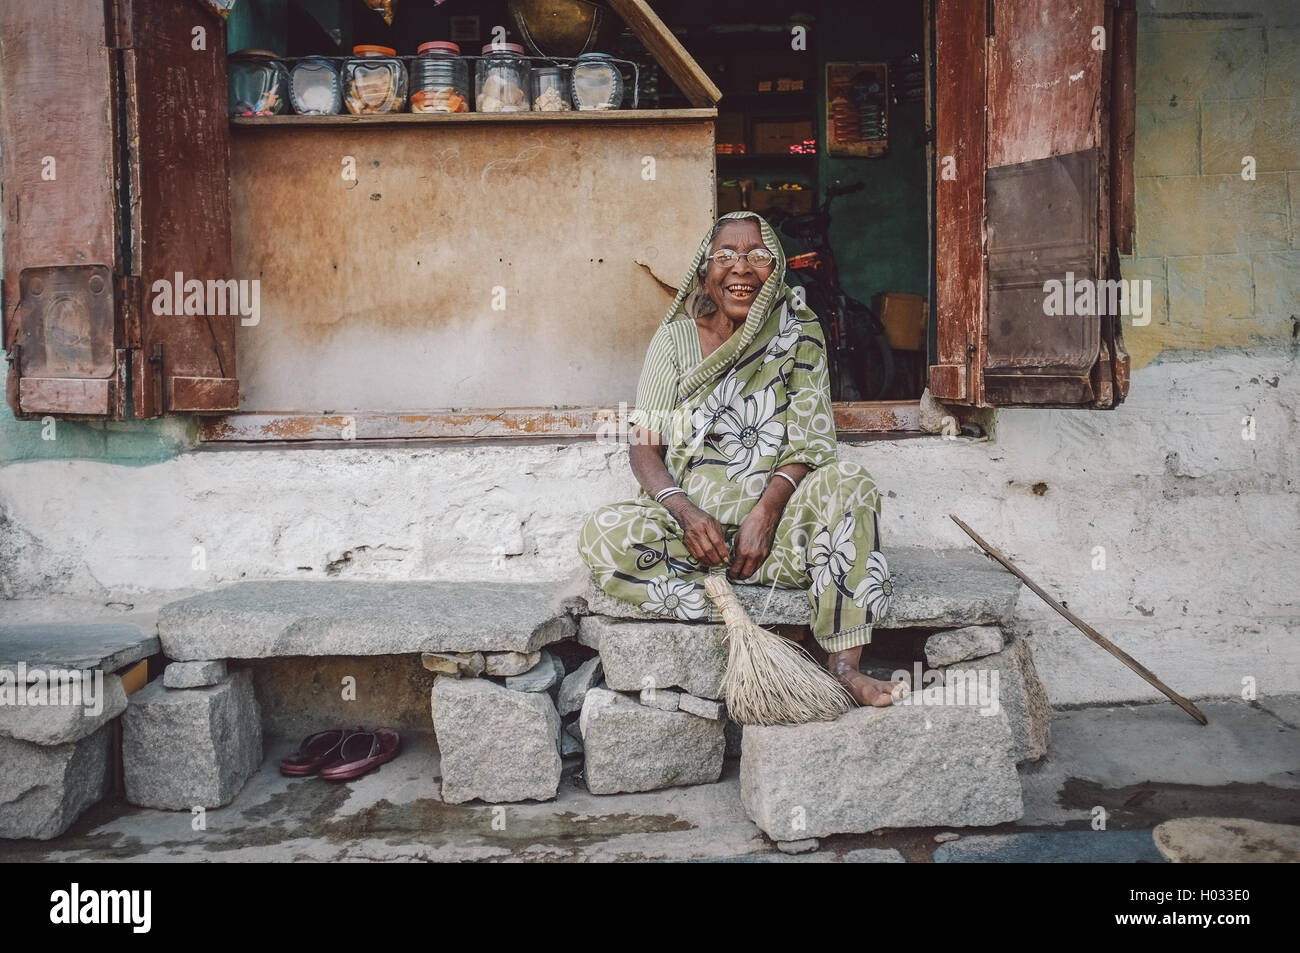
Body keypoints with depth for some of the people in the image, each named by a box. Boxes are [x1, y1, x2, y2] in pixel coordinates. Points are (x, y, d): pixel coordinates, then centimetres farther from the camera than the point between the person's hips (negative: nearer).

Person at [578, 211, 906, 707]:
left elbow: (808, 445, -4)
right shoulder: (675, 337, 4)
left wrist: (766, 512, -22)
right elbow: (644, 445, -2)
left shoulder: (799, 335, 3)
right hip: (689, 518, 1)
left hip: (773, 521, 0)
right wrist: (686, 512, -21)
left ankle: (843, 666, -32)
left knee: (848, 482, -28)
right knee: (602, 532, -28)